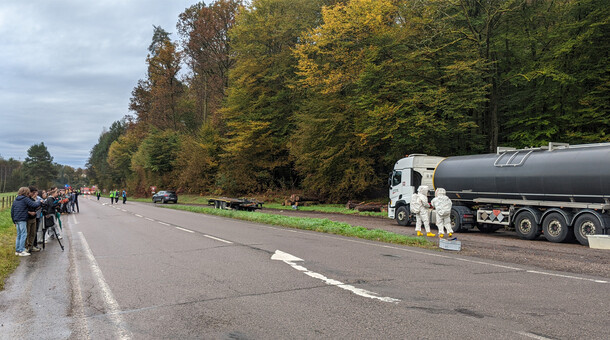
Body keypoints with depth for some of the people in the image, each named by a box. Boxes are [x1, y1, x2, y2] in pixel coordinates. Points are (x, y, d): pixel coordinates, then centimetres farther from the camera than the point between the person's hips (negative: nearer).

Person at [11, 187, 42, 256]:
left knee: (19, 235, 14)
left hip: (16, 220, 8)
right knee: (23, 234, -5)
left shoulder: (15, 200, 16)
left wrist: (14, 221, 22)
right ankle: (21, 251, -8)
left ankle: (17, 250, 15)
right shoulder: (25, 199, -8)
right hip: (22, 220, -8)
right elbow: (34, 205, -17)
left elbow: (12, 211, 18)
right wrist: (39, 202, 3)